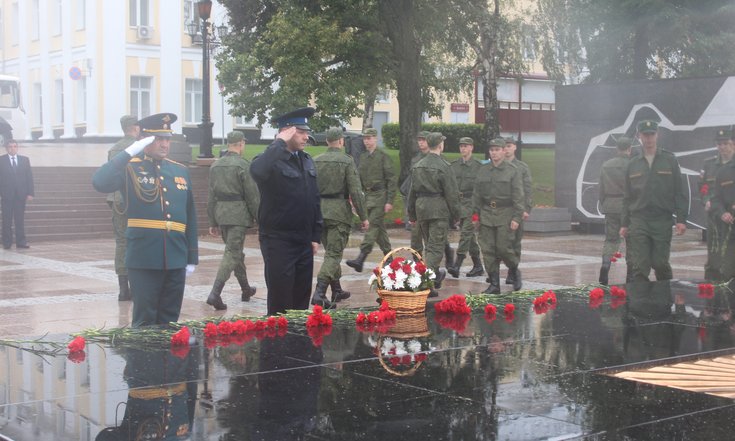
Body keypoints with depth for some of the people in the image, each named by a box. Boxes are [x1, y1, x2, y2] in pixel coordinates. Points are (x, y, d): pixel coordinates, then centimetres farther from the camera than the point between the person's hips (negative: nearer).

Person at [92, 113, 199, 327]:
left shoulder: (181, 171, 13)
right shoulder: (130, 168, 0)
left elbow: (190, 217, 15)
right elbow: (100, 182, -20)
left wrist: (192, 257, 13)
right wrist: (130, 152, -20)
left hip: (176, 261, 4)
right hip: (144, 260, -4)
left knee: (170, 323, 10)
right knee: (145, 323, 1)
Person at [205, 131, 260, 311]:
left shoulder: (215, 165, 9)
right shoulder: (243, 165, -10)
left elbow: (211, 196, 12)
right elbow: (252, 195, -11)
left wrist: (212, 222, 17)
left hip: (220, 214, 7)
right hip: (238, 214, -7)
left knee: (236, 251, 20)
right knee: (232, 253, -6)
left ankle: (246, 289, 33)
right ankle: (215, 294, -16)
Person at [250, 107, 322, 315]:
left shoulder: (307, 161, 11)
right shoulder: (272, 160, -12)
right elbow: (257, 171, -38)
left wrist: (316, 235, 13)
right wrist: (280, 143, -27)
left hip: (304, 242, 7)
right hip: (278, 242, -7)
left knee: (302, 300, 12)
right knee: (280, 302, 0)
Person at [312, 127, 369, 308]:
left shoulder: (315, 161, 5)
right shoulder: (347, 161, -9)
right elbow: (356, 192, -11)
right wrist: (363, 217, -5)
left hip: (319, 211, 5)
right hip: (339, 212, -5)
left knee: (331, 251, 20)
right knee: (333, 254, -5)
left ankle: (337, 291, 29)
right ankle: (319, 293, -18)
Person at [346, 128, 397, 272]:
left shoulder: (383, 156, -6)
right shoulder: (363, 157, 13)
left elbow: (391, 180, -9)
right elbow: (359, 178, 17)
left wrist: (390, 201, -14)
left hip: (380, 196, -7)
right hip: (367, 195, 7)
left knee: (373, 225, -13)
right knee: (379, 227, 12)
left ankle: (361, 258, -20)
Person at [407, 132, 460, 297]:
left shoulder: (417, 166, 8)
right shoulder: (443, 166, -11)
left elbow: (412, 192, 14)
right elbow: (452, 193, -11)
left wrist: (411, 214, 22)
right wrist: (455, 215, -3)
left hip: (421, 209, 6)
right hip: (439, 210, -6)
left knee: (430, 245, 20)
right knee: (435, 247, -5)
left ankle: (436, 276, 36)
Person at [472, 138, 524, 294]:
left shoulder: (513, 171, 0)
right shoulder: (482, 170, 11)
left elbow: (518, 197, -4)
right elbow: (476, 194, 14)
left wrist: (516, 218, -11)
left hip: (505, 215, -4)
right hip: (486, 214, 4)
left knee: (504, 248, -9)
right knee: (488, 251, 0)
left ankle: (515, 271, 21)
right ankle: (494, 285, 7)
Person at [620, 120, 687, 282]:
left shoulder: (670, 160, 5)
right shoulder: (633, 164, 11)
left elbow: (679, 193, 2)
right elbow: (627, 197, 13)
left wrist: (681, 219, -5)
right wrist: (624, 223, 9)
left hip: (662, 221, -1)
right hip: (638, 221, 1)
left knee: (660, 263, 0)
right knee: (639, 267, -5)